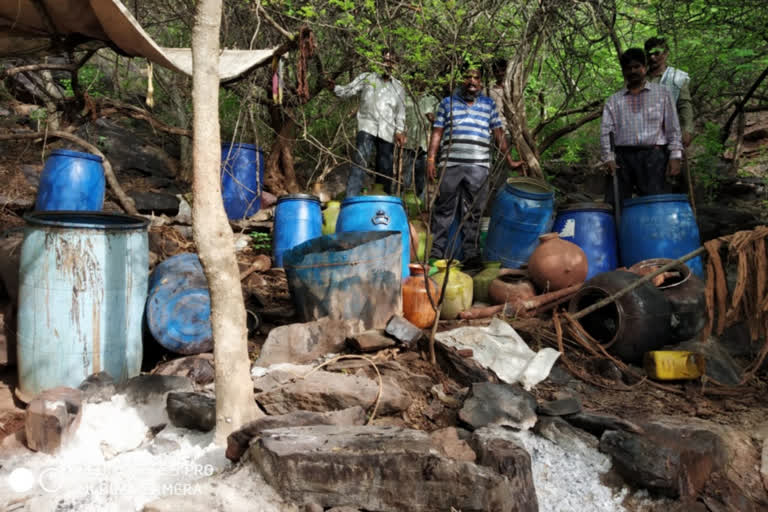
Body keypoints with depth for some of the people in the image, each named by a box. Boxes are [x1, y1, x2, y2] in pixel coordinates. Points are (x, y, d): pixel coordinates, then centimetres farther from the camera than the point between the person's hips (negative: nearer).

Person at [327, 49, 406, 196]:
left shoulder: (398, 87, 16)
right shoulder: (366, 78, 11)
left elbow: (401, 112, 13)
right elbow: (347, 91, 5)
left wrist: (400, 131, 0)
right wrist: (334, 88, -14)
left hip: (387, 132, 3)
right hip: (367, 128, -3)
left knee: (385, 169, 5)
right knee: (359, 162, -18)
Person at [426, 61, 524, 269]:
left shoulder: (489, 104, 17)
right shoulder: (448, 103, 13)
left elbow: (498, 134, 16)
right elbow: (437, 133, 8)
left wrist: (509, 160, 10)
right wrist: (431, 159, -2)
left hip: (479, 167, 1)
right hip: (451, 165, -1)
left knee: (473, 213, 3)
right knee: (444, 209, 0)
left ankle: (471, 254, 8)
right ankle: (437, 252, 5)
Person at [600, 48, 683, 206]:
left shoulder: (662, 93, 16)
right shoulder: (614, 100, 18)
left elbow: (673, 127, 10)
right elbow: (606, 131, 7)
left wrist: (675, 156, -1)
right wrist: (608, 158, -8)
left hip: (653, 155, -1)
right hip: (622, 157, 1)